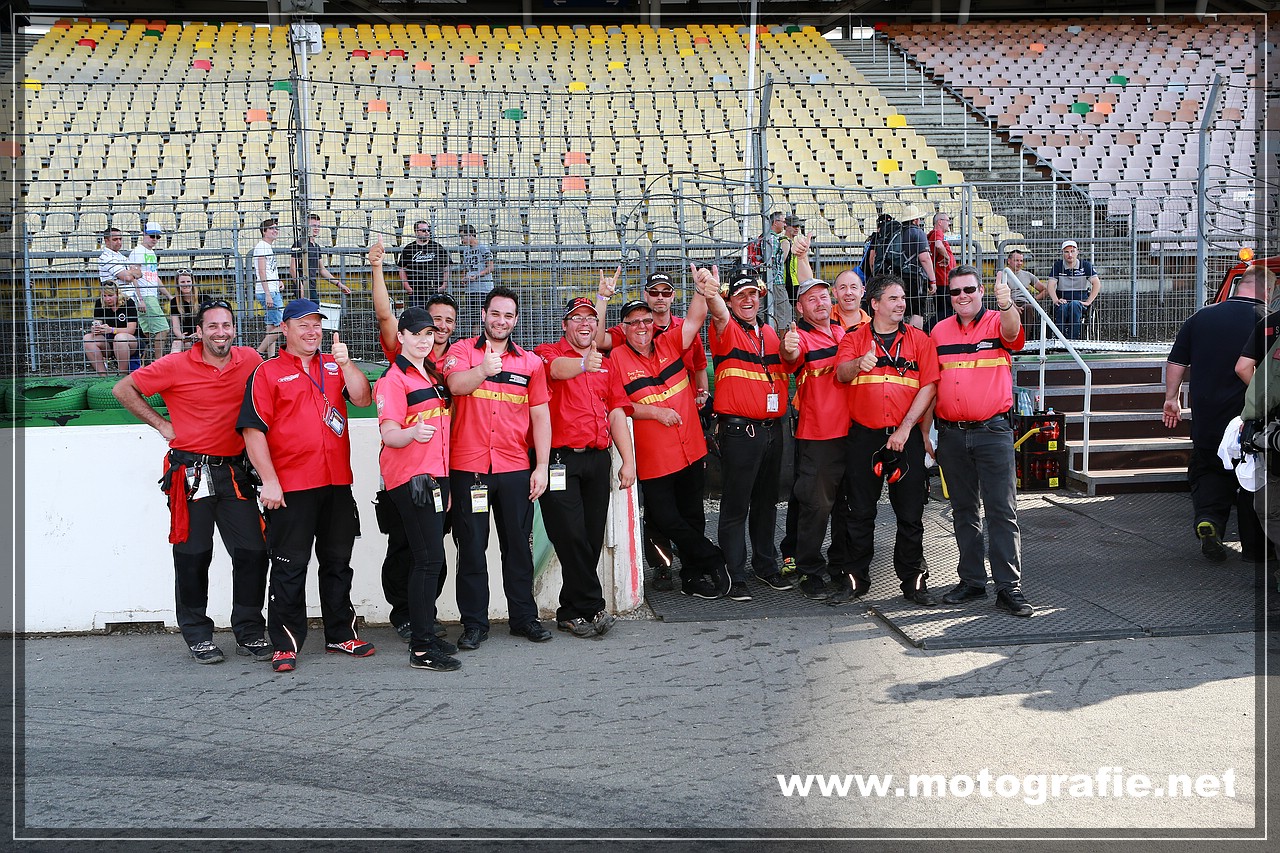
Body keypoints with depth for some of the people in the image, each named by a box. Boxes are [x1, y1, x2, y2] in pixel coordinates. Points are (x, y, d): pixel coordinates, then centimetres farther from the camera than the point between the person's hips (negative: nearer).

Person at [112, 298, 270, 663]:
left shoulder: (250, 360, 3)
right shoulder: (177, 365, -6)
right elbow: (123, 389, 1)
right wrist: (161, 424, -2)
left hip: (234, 470, 3)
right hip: (191, 472, -3)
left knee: (252, 551, 1)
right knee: (193, 556, 4)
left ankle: (250, 633, 14)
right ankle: (198, 636, 17)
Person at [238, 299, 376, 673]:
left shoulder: (334, 367, 14)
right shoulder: (267, 373, 0)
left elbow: (362, 398, 0)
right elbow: (253, 430, -6)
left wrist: (346, 363, -14)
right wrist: (269, 481, -12)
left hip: (337, 484, 5)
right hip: (291, 488, -5)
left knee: (338, 563, 13)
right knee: (290, 567, -1)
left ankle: (341, 635, 24)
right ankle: (286, 645, 8)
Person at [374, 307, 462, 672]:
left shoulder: (435, 374, 17)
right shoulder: (394, 379, -8)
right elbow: (389, 433, -17)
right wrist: (413, 433, -38)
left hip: (436, 475, 8)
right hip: (409, 477, -8)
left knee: (429, 558, 11)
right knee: (430, 557, -13)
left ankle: (426, 633, 20)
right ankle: (421, 648, -11)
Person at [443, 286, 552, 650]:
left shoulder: (530, 362, 9)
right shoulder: (462, 350, 2)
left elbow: (540, 416, 8)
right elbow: (456, 384, -20)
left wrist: (542, 467, 1)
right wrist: (483, 369, -41)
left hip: (515, 469, 2)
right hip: (468, 467, -2)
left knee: (518, 545, 9)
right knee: (471, 547, 4)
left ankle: (524, 617, 20)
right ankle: (474, 623, 13)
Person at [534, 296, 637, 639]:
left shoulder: (605, 364, 18)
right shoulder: (548, 353, 1)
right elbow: (557, 368, -24)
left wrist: (629, 460, 10)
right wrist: (583, 364, -45)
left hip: (597, 459, 5)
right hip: (561, 459, -5)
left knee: (592, 539, 6)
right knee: (571, 537, -8)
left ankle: (572, 612, 18)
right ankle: (592, 608, 1)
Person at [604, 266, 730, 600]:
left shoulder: (669, 345, 5)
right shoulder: (616, 359, -6)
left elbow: (694, 319, -7)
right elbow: (616, 406, -10)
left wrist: (703, 290, -25)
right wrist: (654, 411, -18)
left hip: (690, 449, 4)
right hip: (653, 458, -4)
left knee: (693, 515, 13)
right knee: (665, 519, -1)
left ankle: (693, 575, 27)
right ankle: (713, 560, 17)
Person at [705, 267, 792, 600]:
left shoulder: (770, 333, 14)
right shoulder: (726, 330, -5)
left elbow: (786, 362, 24)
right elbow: (719, 314, -27)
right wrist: (711, 294, -50)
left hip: (772, 430, 6)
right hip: (739, 431, -6)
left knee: (766, 503, 15)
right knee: (736, 507, -2)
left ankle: (766, 566, 28)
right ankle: (735, 576, 4)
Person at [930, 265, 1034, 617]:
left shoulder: (998, 323, -2)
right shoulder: (940, 330, 10)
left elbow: (1012, 331, -27)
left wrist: (1007, 305, -49)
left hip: (992, 432, -4)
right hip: (951, 434, 4)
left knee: (1002, 511, -3)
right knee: (963, 511, 11)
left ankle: (1009, 587, 0)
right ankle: (972, 581, 21)